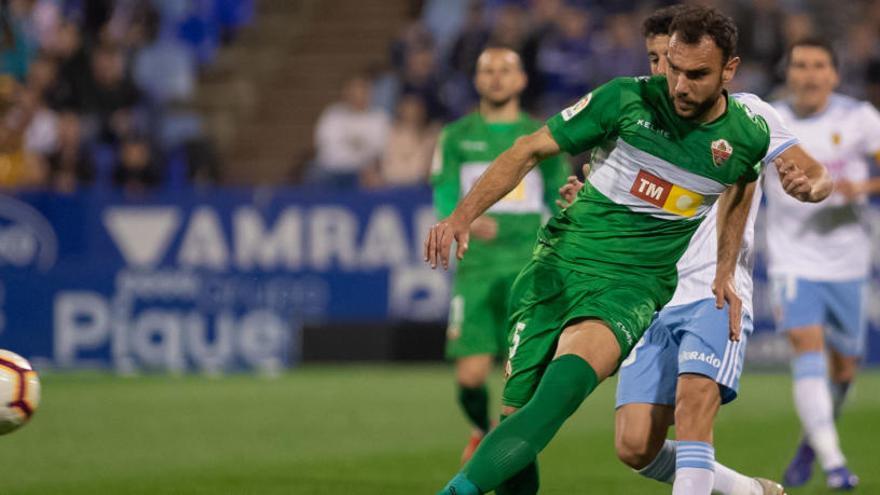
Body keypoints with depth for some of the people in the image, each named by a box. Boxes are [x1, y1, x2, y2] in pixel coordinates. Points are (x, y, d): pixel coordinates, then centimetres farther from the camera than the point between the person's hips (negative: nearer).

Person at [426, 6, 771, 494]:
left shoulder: (748, 137, -2)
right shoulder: (627, 100, -9)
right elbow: (531, 149, -2)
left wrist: (725, 271, 20)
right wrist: (462, 216, -11)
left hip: (633, 285, -1)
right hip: (560, 264, 1)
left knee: (568, 377, -32)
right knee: (516, 414, -9)